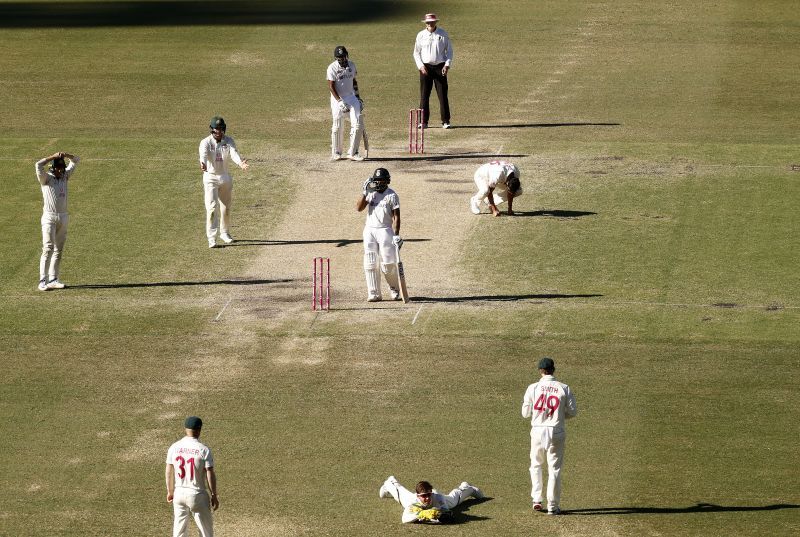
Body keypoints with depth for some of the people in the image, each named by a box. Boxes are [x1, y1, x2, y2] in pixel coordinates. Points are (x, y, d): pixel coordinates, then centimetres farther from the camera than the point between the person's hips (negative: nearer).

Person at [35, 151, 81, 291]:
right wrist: (54, 156, -16)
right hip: (49, 217, -6)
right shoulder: (46, 178, -4)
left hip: (63, 217, 6)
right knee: (48, 249, -13)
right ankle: (43, 281, -15)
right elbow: (38, 165, -22)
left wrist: (65, 155, -2)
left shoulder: (65, 176, 12)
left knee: (59, 250, 6)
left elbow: (75, 160, 18)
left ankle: (53, 280, 10)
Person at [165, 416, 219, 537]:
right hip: (197, 494, -4)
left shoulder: (174, 447, -3)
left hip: (179, 493, 4)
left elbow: (168, 472, 4)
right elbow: (210, 474, -13)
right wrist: (214, 495, -3)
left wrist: (170, 491, 17)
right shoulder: (204, 450, -15)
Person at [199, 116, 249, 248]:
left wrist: (240, 163, -45)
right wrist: (203, 164, -56)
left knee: (226, 207, 14)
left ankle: (225, 233, 34)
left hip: (225, 177, 4)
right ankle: (212, 238, -16)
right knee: (212, 207, -14)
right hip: (210, 177, -4)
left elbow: (234, 153, -22)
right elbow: (203, 154, -32)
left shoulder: (228, 141, -4)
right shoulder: (206, 142, -12)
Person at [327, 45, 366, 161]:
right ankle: (336, 153, 15)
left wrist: (358, 97, 13)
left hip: (351, 96, 5)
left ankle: (353, 152, -1)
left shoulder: (351, 65, 6)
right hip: (338, 98, -5)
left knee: (358, 124, -6)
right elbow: (331, 86, -15)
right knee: (338, 127, 0)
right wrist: (339, 101, -23)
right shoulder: (332, 68, -11)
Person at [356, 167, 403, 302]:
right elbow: (359, 208, -2)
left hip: (385, 230, -4)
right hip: (369, 230, 4)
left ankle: (394, 289, 18)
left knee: (388, 264, -6)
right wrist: (365, 192, -11)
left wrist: (396, 235, -14)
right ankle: (374, 294, 0)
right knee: (370, 264, -3)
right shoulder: (370, 193, 9)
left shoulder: (392, 195, -3)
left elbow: (396, 217, -6)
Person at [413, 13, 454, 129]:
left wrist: (447, 65, -5)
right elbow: (416, 53, 8)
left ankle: (445, 121, 1)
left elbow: (449, 50, 7)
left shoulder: (443, 34, 3)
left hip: (440, 67, 0)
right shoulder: (421, 35, 4)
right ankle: (424, 121, 3)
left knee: (443, 95, -3)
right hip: (425, 67, 1)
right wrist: (420, 66, -6)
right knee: (424, 95, -1)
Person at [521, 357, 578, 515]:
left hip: (538, 430, 0)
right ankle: (553, 506, 6)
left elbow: (525, 413, 1)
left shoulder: (532, 388, -4)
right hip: (556, 431, 0)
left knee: (536, 465, 20)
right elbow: (573, 412, -1)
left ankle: (536, 499, 12)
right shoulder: (564, 388, -4)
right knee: (554, 468, 6)